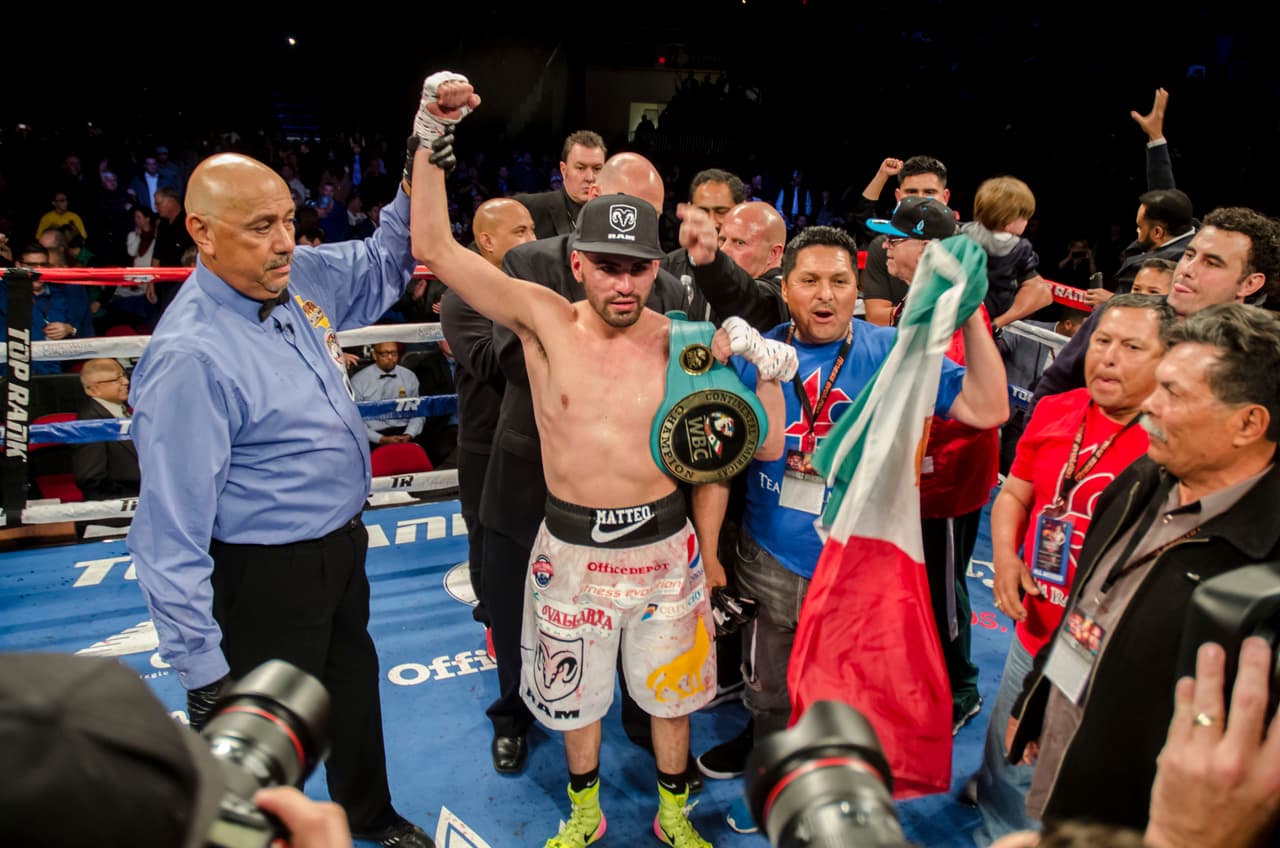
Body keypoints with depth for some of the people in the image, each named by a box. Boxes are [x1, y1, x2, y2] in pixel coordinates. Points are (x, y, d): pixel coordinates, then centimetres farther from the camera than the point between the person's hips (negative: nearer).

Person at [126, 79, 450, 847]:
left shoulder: (300, 278, -6)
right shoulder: (190, 355, -27)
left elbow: (387, 262, 11)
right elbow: (172, 531, -25)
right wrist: (203, 672, -21)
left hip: (341, 545, 9)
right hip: (266, 578, -8)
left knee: (355, 691, 28)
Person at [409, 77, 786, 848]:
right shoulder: (544, 319, -11)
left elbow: (760, 446, -7)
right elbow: (435, 248, -16)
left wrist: (768, 372, -23)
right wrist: (433, 142, -22)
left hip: (664, 544, 0)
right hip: (572, 547, 1)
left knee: (669, 691, 19)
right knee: (574, 693, 20)